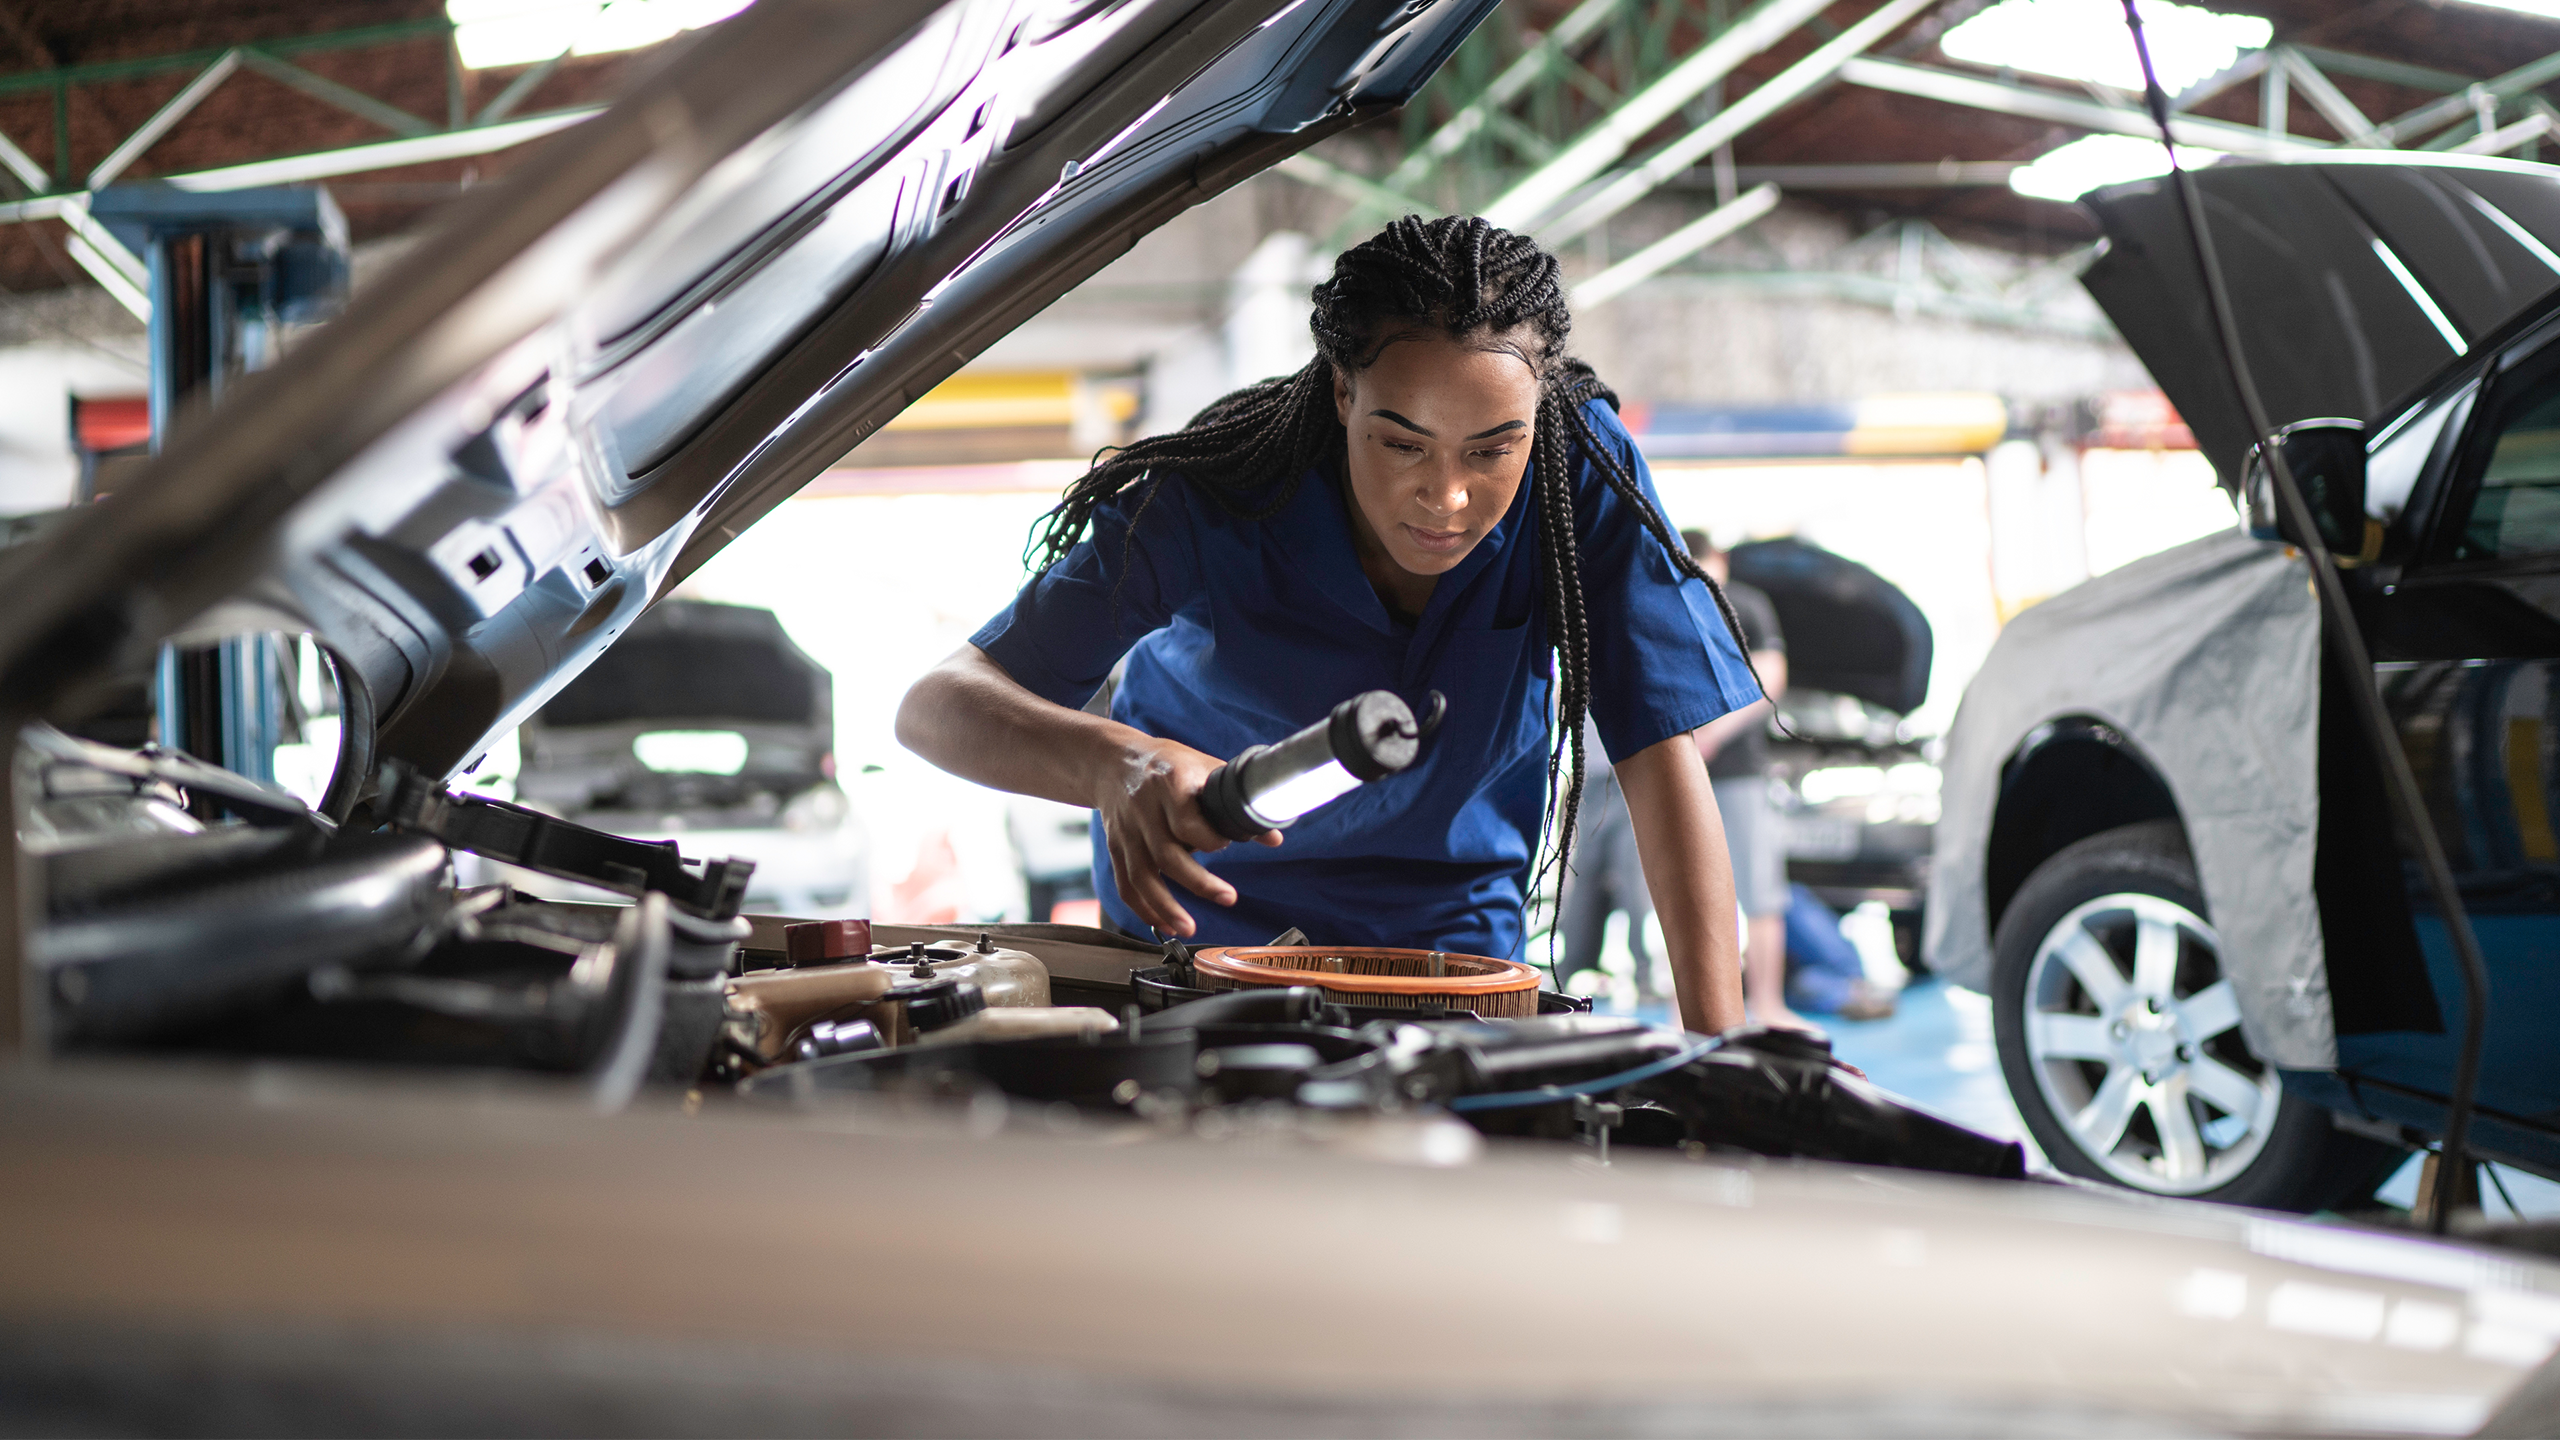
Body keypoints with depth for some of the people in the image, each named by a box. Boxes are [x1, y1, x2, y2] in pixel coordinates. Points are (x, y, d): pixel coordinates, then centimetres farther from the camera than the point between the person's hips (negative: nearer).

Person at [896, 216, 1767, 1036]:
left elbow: (1663, 755, -22)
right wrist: (1116, 762, -54)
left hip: (1456, 950, 2)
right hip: (1206, 931, -1)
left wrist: (1720, 1045, -32)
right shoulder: (1213, 507, -28)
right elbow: (935, 707, -31)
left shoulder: (1584, 471, -24)